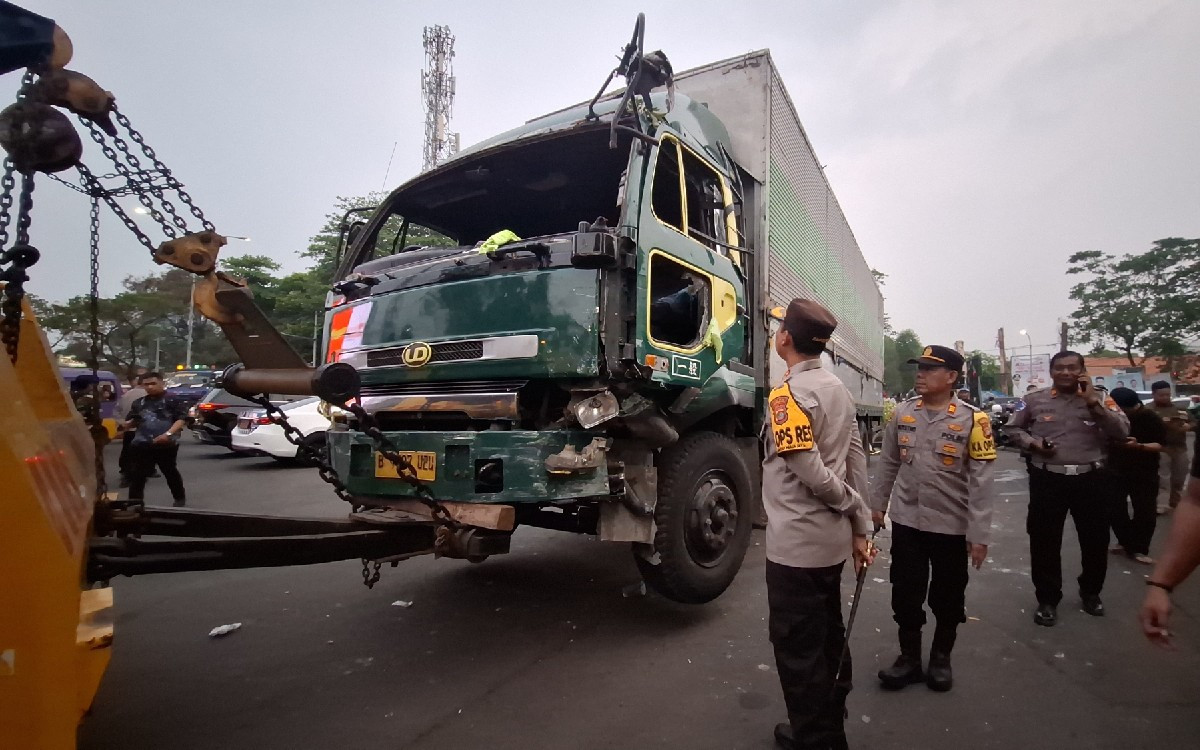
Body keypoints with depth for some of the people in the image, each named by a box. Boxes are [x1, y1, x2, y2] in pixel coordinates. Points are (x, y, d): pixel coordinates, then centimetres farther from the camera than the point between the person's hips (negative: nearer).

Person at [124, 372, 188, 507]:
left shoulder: (172, 400, -2)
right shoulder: (138, 403, 15)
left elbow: (181, 419, -10)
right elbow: (133, 422, 19)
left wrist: (168, 434, -24)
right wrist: (124, 425, -5)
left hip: (166, 444, -4)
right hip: (142, 444, 4)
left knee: (170, 472, 10)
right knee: (136, 474, 1)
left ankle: (180, 498, 28)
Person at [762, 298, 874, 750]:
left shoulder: (788, 394, -19)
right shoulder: (837, 388, 6)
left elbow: (810, 472, -23)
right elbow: (856, 462, 7)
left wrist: (852, 507, -6)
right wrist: (860, 527, 11)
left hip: (796, 544, -9)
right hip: (831, 540, 9)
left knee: (798, 648, 8)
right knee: (828, 638, 23)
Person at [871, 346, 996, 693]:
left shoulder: (972, 420, -11)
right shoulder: (902, 413, 1)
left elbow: (981, 481, -12)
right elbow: (889, 463, 9)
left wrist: (980, 533, -13)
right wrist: (878, 504, 13)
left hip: (952, 525, -3)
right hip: (906, 521, 3)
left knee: (947, 596, 14)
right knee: (906, 593, 11)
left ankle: (941, 657, 36)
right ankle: (909, 656, 30)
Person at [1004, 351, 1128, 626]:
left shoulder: (1100, 399, 4)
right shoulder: (1034, 400, 2)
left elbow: (1121, 432, -7)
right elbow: (1012, 428, 11)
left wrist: (1093, 402, -15)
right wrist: (1031, 442, -8)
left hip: (1091, 479, 1)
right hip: (1047, 479, -1)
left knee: (1095, 540, 15)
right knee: (1044, 541, 5)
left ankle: (1091, 592, 40)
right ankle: (1047, 599, 20)